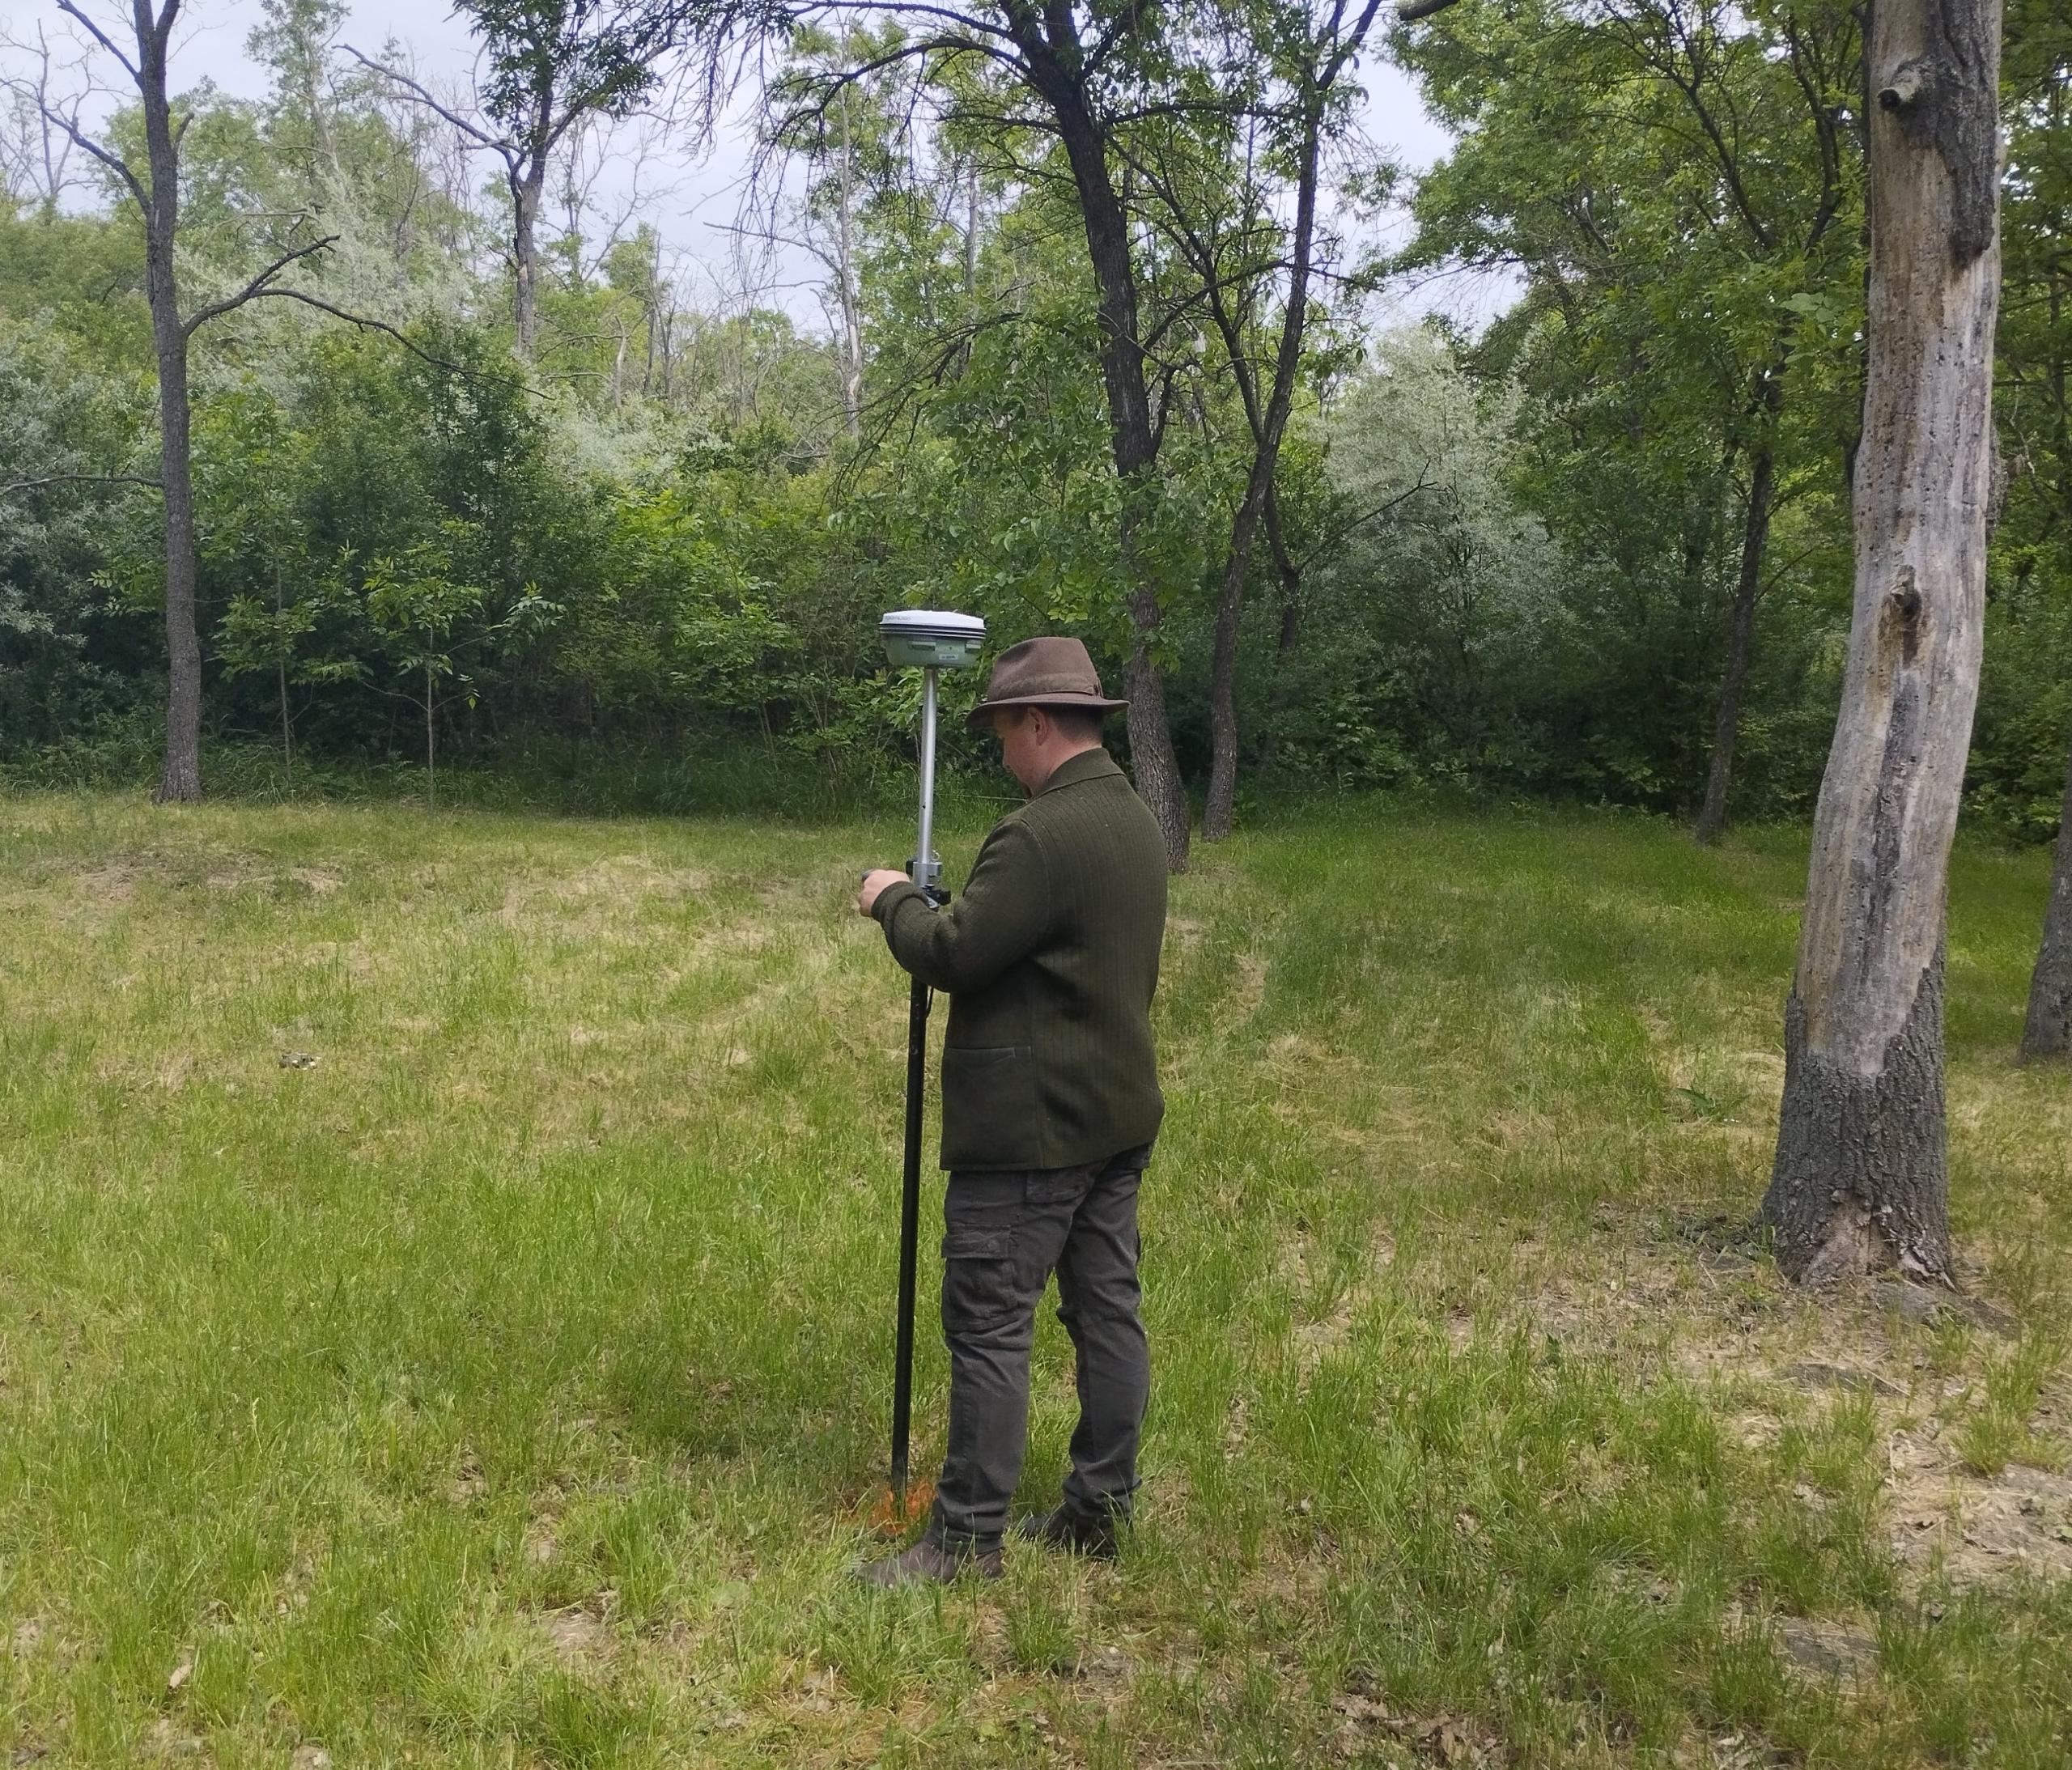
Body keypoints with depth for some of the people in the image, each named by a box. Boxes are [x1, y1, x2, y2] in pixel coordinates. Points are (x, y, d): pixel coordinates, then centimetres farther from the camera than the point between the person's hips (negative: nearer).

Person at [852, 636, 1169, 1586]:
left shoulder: (1041, 834, -21)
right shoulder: (1138, 822, 11)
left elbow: (951, 954, -21)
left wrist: (893, 899, -2)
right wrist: (935, 907, 17)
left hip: (1030, 1130, -10)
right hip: (1118, 1114, 10)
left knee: (989, 1328, -1)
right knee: (1107, 1312, 14)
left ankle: (967, 1538, 7)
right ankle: (1100, 1510, 25)